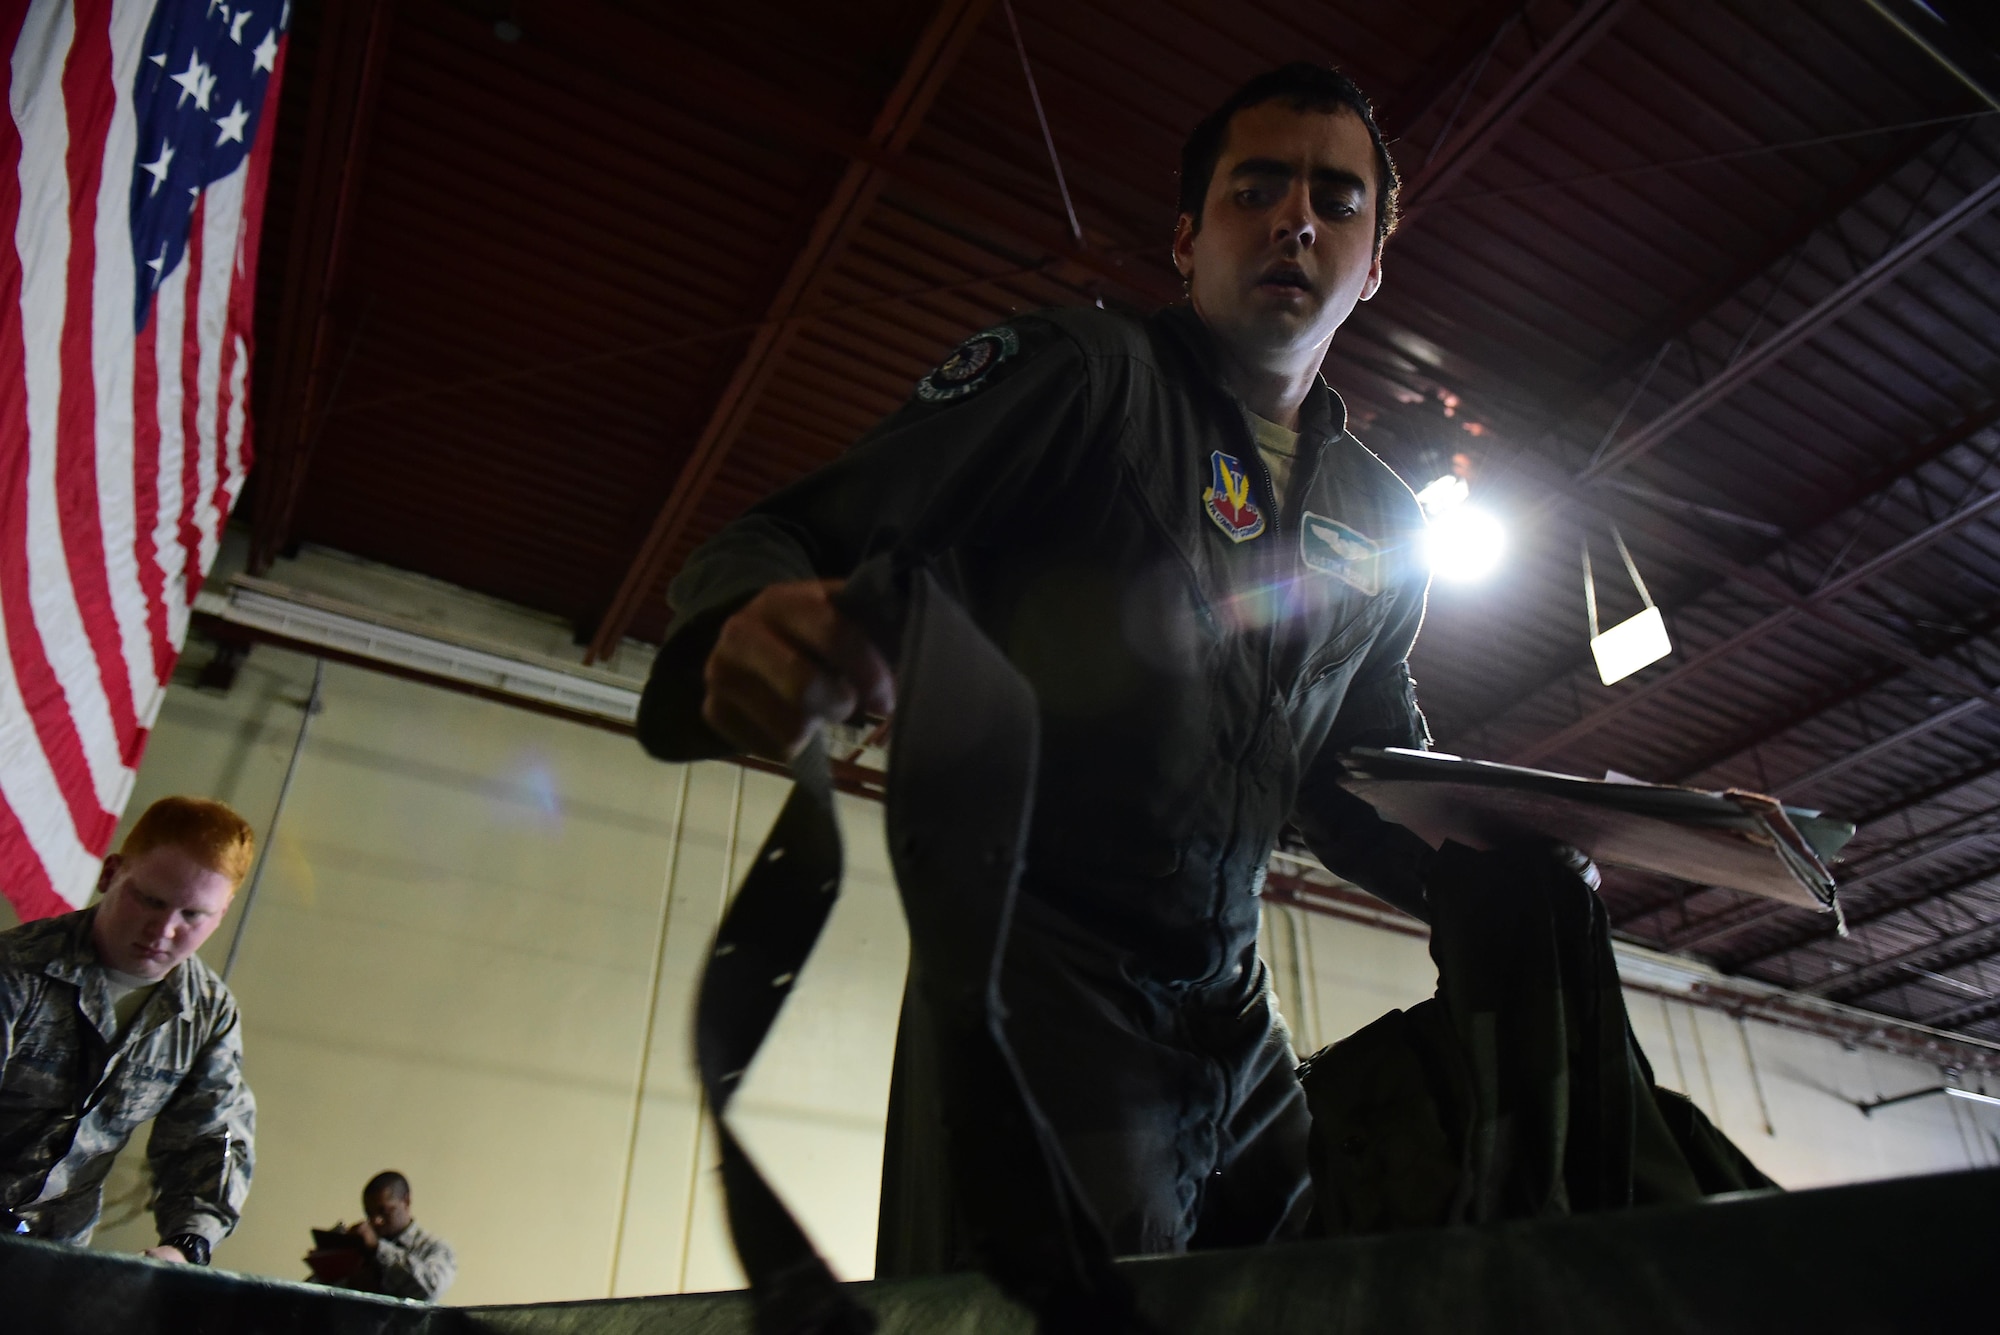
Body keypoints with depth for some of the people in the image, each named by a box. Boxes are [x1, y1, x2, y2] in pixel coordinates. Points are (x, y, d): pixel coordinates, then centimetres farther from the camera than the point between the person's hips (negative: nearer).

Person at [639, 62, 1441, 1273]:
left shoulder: (1386, 527, 15)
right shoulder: (1085, 375, -5)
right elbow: (799, 540, -14)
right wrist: (753, 632, -39)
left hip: (1236, 1015, 7)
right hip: (1042, 978, -6)